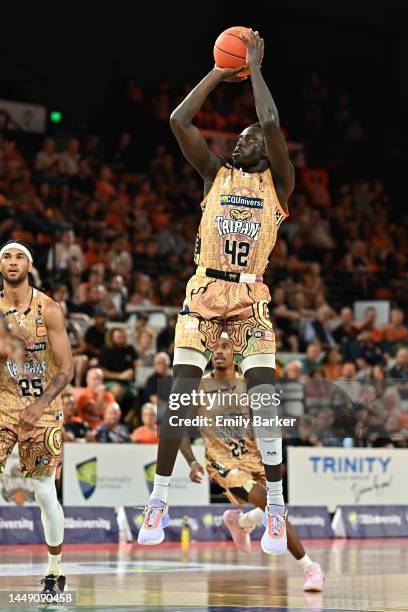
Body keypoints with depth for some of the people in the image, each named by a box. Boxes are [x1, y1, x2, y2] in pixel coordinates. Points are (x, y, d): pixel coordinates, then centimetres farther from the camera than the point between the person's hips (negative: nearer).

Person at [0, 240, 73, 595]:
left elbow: (66, 369, -12)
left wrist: (40, 405, -25)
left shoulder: (49, 310, -8)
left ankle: (55, 570, 19)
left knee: (45, 494, 2)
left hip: (42, 410, -2)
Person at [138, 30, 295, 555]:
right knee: (180, 397, -6)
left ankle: (275, 509, -1)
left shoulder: (278, 182, 6)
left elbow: (271, 124, -11)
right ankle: (159, 501, 3)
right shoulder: (215, 174, 12)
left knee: (265, 402, -11)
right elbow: (179, 120, 1)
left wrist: (255, 67, -1)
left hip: (251, 300, -1)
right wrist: (220, 72, 5)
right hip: (203, 293, 2)